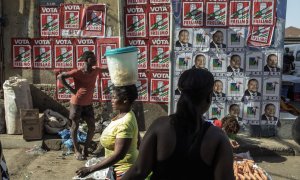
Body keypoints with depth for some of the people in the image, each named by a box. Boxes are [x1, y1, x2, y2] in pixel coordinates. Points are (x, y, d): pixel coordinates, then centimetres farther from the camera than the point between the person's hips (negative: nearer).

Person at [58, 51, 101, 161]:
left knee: (92, 127, 4)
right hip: (76, 103, -5)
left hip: (88, 104, 5)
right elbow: (60, 77, -17)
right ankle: (77, 151, 19)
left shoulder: (96, 70, -4)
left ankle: (85, 148, 22)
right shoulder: (77, 72, -18)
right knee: (75, 126, 6)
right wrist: (71, 89, -17)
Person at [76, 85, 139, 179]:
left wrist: (90, 169, -30)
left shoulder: (125, 123, -27)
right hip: (118, 167, 9)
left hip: (124, 170, -9)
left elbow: (118, 155, -31)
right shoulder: (124, 115, 1)